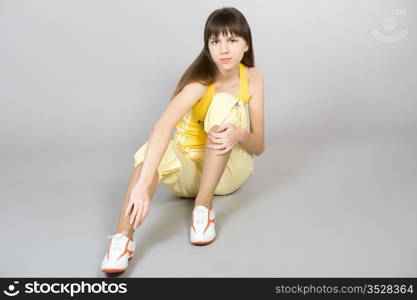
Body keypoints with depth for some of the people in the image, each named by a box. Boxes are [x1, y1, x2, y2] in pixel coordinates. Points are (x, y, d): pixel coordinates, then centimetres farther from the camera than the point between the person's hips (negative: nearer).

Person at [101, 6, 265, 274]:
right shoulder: (201, 82, -23)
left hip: (229, 171, 3)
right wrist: (142, 185, -56)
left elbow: (259, 146, -9)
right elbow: (163, 127, -42)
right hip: (189, 171, -3)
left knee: (225, 102, -28)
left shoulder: (253, 77, -9)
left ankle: (204, 207, -27)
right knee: (153, 152, -37)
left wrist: (241, 134, -34)